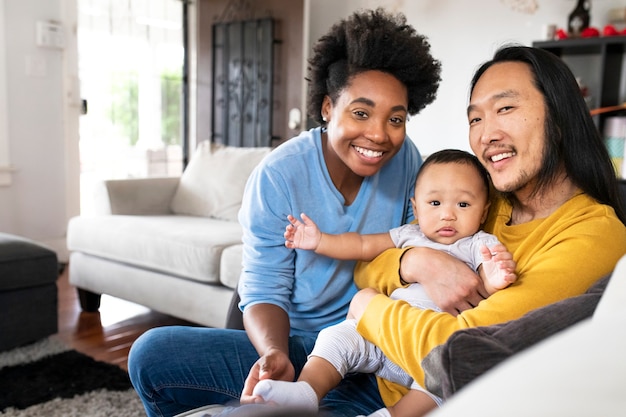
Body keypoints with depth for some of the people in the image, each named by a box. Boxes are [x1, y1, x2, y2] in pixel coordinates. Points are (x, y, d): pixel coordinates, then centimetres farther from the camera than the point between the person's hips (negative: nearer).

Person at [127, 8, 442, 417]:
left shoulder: (406, 159, -6)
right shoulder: (278, 176, -14)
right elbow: (264, 292, -13)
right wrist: (275, 355, -33)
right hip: (291, 344, 1)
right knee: (152, 354, -16)